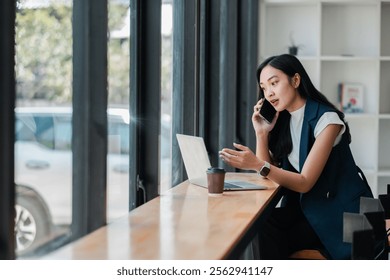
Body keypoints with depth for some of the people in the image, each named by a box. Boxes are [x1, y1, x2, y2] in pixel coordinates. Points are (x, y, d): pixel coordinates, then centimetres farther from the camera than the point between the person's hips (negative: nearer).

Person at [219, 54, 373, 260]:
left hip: (341, 211, -6)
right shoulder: (281, 120, 5)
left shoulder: (326, 118, -16)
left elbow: (305, 182, -21)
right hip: (306, 207, 6)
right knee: (264, 225, -22)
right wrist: (261, 132, -7)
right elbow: (268, 175, 3)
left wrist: (257, 165, -33)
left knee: (273, 240, -24)